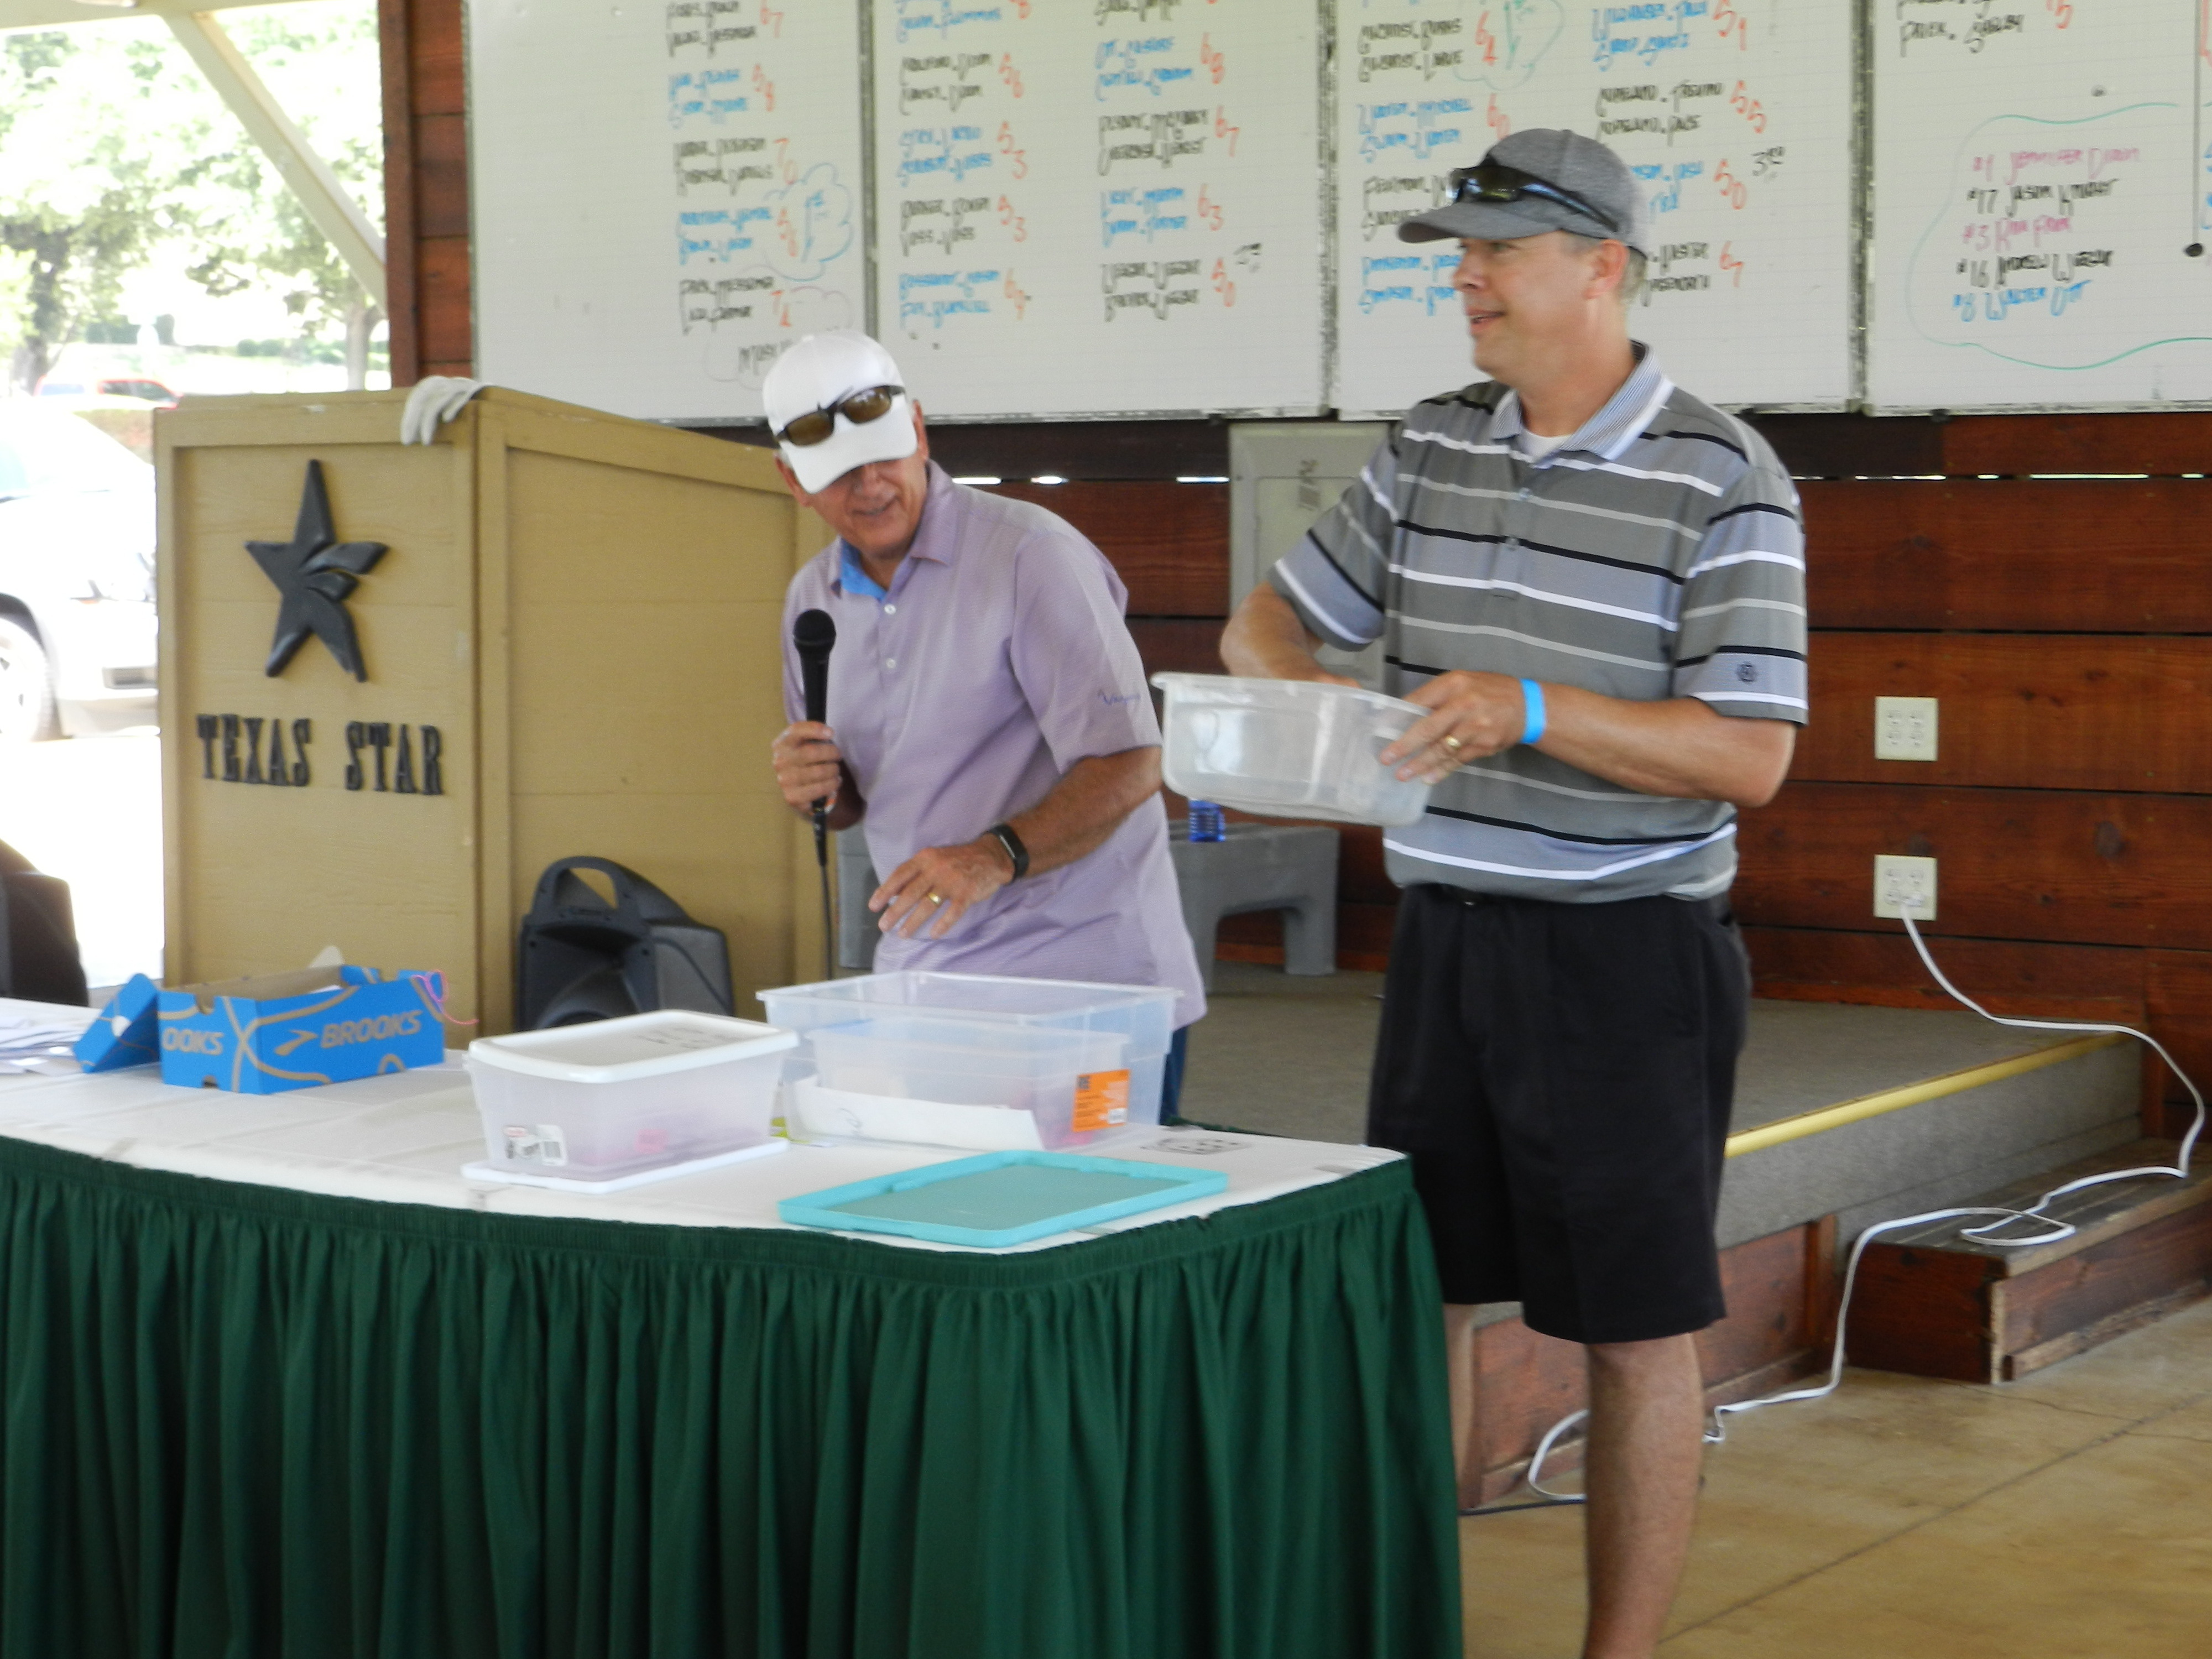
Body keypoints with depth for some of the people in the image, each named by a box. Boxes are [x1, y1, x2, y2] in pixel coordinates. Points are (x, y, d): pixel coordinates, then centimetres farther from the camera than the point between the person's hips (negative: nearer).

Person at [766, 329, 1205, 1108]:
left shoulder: (1032, 554, -11)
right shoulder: (813, 598, 10)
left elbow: (1126, 767, -17)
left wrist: (997, 855, -30)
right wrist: (813, 789, -2)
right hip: (918, 986, 6)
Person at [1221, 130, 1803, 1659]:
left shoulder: (1722, 481, -10)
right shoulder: (1432, 448, 8)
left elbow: (1750, 759, -15)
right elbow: (1273, 622, 16)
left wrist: (1532, 710, -26)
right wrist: (1282, 672, -8)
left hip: (1624, 958, -6)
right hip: (1447, 938, 6)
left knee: (1633, 1330, 3)